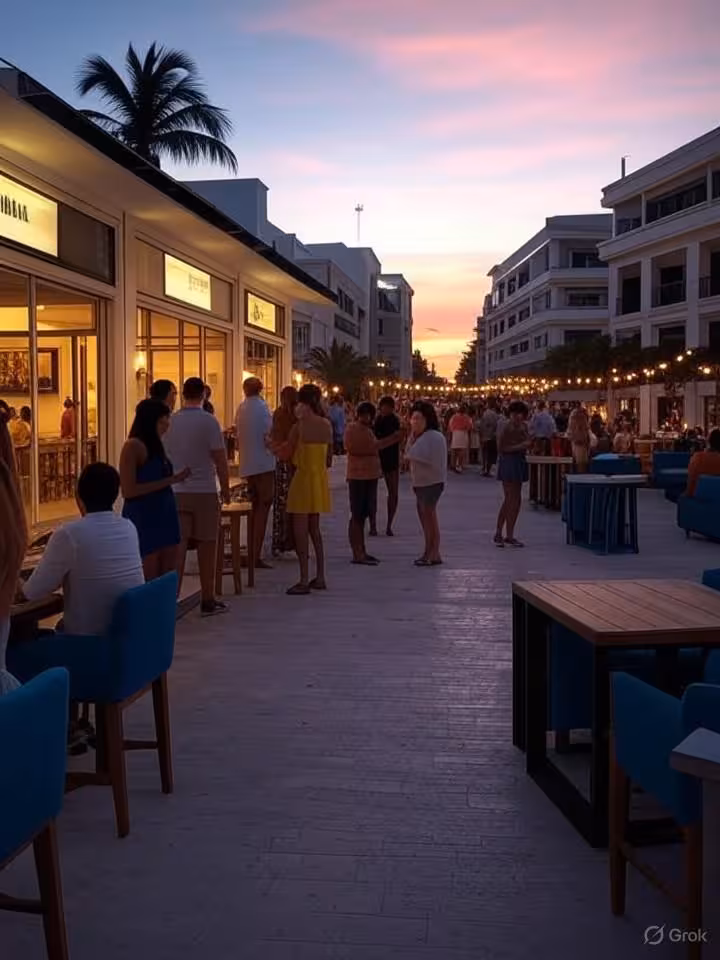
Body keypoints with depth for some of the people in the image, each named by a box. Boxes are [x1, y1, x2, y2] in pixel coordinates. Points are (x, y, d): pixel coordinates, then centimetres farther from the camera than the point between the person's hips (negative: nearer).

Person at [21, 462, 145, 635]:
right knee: (61, 627, 29)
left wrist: (19, 585, 12)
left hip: (89, 638, -5)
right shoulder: (129, 528, -1)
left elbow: (33, 592, -9)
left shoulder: (68, 534, -19)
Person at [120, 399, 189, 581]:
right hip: (143, 519, -8)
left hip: (164, 516, 8)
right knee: (147, 582, -3)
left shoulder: (156, 445, 12)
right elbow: (128, 491, -17)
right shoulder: (133, 446, -11)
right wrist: (169, 480, -18)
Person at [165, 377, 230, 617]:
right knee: (206, 548, 6)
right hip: (204, 491, -3)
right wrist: (226, 489, 2)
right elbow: (220, 459, -9)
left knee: (177, 546, 4)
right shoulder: (208, 422, -9)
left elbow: (163, 457, 12)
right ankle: (208, 602, 14)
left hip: (175, 492, 4)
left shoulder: (170, 422, 4)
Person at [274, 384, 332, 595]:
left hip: (304, 477, -7)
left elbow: (286, 455, -7)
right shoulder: (327, 425, 4)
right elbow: (329, 459, 9)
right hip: (320, 478, 7)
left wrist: (273, 446, 11)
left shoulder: (300, 426, -15)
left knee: (300, 531, -1)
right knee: (314, 529, 16)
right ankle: (320, 577, 20)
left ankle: (304, 581, -1)